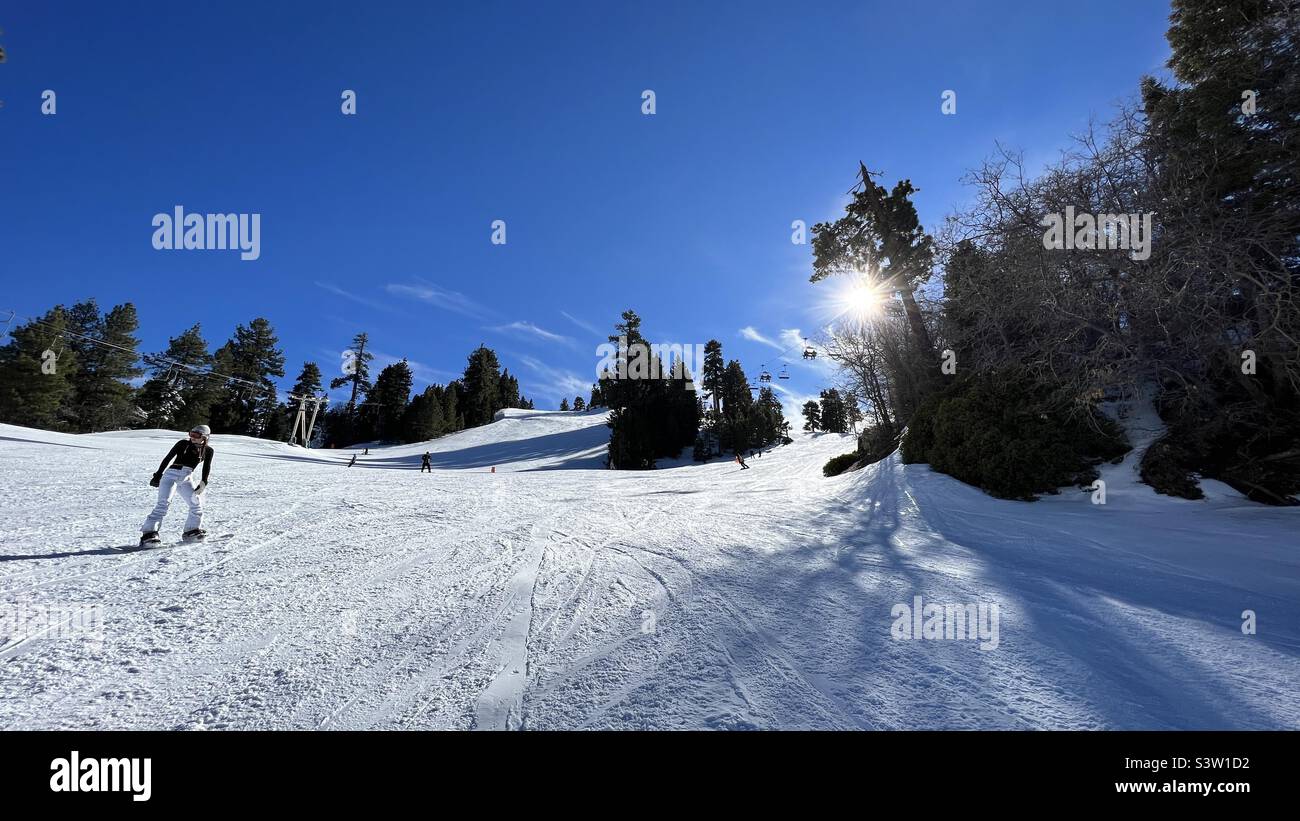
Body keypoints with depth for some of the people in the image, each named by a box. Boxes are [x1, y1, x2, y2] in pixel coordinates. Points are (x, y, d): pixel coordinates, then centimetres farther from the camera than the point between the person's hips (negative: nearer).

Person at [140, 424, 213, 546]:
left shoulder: (208, 450, 4)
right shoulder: (183, 444, -4)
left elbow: (207, 468, 9)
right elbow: (167, 458, 1)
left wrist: (203, 483, -2)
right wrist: (158, 476, 0)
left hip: (187, 479, 4)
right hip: (172, 474, -4)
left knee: (196, 503, -1)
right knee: (163, 503, -18)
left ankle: (192, 530, 15)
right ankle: (148, 533, -20)